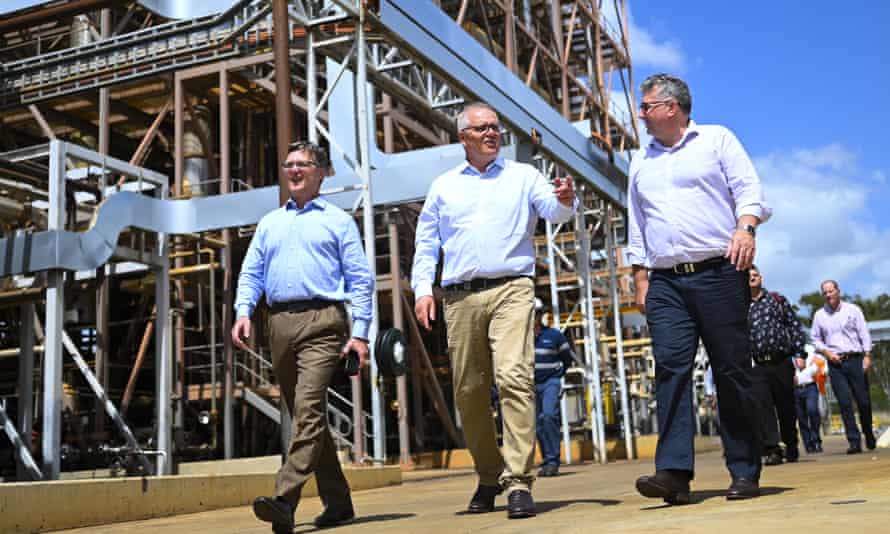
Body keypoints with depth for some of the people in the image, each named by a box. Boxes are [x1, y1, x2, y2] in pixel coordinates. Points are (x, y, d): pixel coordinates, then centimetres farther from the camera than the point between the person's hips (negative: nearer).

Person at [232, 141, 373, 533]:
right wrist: (243, 312, -2)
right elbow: (251, 274, 18)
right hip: (280, 324, 5)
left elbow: (360, 280, 3)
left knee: (309, 408, -18)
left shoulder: (338, 221, 9)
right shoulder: (269, 223, 23)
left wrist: (360, 332, -7)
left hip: (322, 321, -5)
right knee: (304, 415, 8)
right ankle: (337, 501, 18)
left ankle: (285, 500, -25)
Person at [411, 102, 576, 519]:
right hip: (461, 297, 3)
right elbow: (426, 243, 17)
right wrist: (423, 288, 4)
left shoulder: (523, 176, 12)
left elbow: (553, 210, -3)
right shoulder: (444, 186, 18)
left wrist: (565, 200, -27)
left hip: (511, 289, -3)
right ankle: (489, 476, 23)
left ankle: (518, 480, -17)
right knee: (468, 391, 5)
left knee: (514, 378, -19)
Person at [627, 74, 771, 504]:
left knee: (732, 370, -3)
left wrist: (745, 227, -19)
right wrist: (640, 279, 13)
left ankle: (745, 472, 5)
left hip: (718, 272, -3)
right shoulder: (641, 163, 22)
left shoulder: (717, 139, 11)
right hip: (665, 282, 4)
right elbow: (637, 229, 22)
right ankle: (674, 471, -16)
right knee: (671, 368, -11)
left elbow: (749, 190, 1)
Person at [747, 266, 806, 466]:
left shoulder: (778, 299, 10)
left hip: (782, 362, 0)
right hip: (758, 366, 0)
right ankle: (772, 449, -14)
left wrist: (799, 353, -1)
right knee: (762, 405, -12)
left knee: (786, 406, 8)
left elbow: (795, 326, 7)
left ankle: (791, 447, 25)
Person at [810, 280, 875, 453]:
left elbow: (864, 334, 3)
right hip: (835, 363, 1)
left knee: (863, 400, 1)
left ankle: (869, 435, 23)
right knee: (844, 403, -6)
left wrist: (867, 356, -6)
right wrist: (827, 352, -3)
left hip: (855, 359, -1)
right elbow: (815, 339, 14)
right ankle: (854, 441, -5)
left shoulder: (852, 309, 6)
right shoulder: (819, 315, 10)